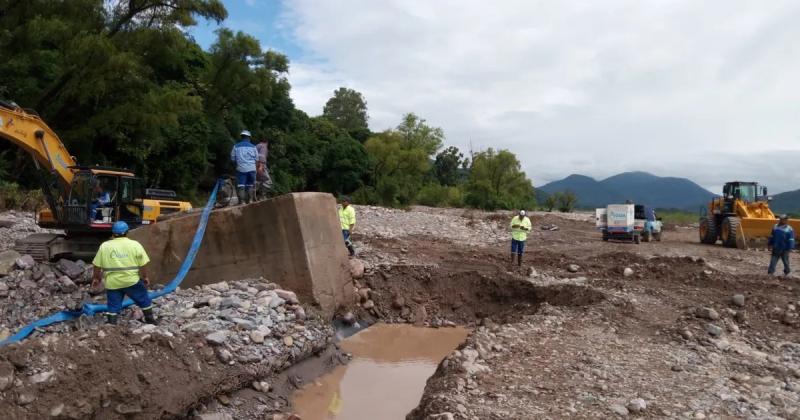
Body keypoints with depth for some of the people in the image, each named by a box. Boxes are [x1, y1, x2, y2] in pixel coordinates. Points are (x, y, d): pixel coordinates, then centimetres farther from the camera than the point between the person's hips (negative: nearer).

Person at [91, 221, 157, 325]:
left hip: (112, 283, 2)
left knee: (113, 306, 11)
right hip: (132, 281, -1)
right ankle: (150, 320, 23)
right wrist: (145, 277, 9)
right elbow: (143, 265, -3)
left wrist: (96, 278, 18)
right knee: (144, 300, 15)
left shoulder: (104, 246, 3)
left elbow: (97, 266, 6)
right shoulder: (135, 245, -3)